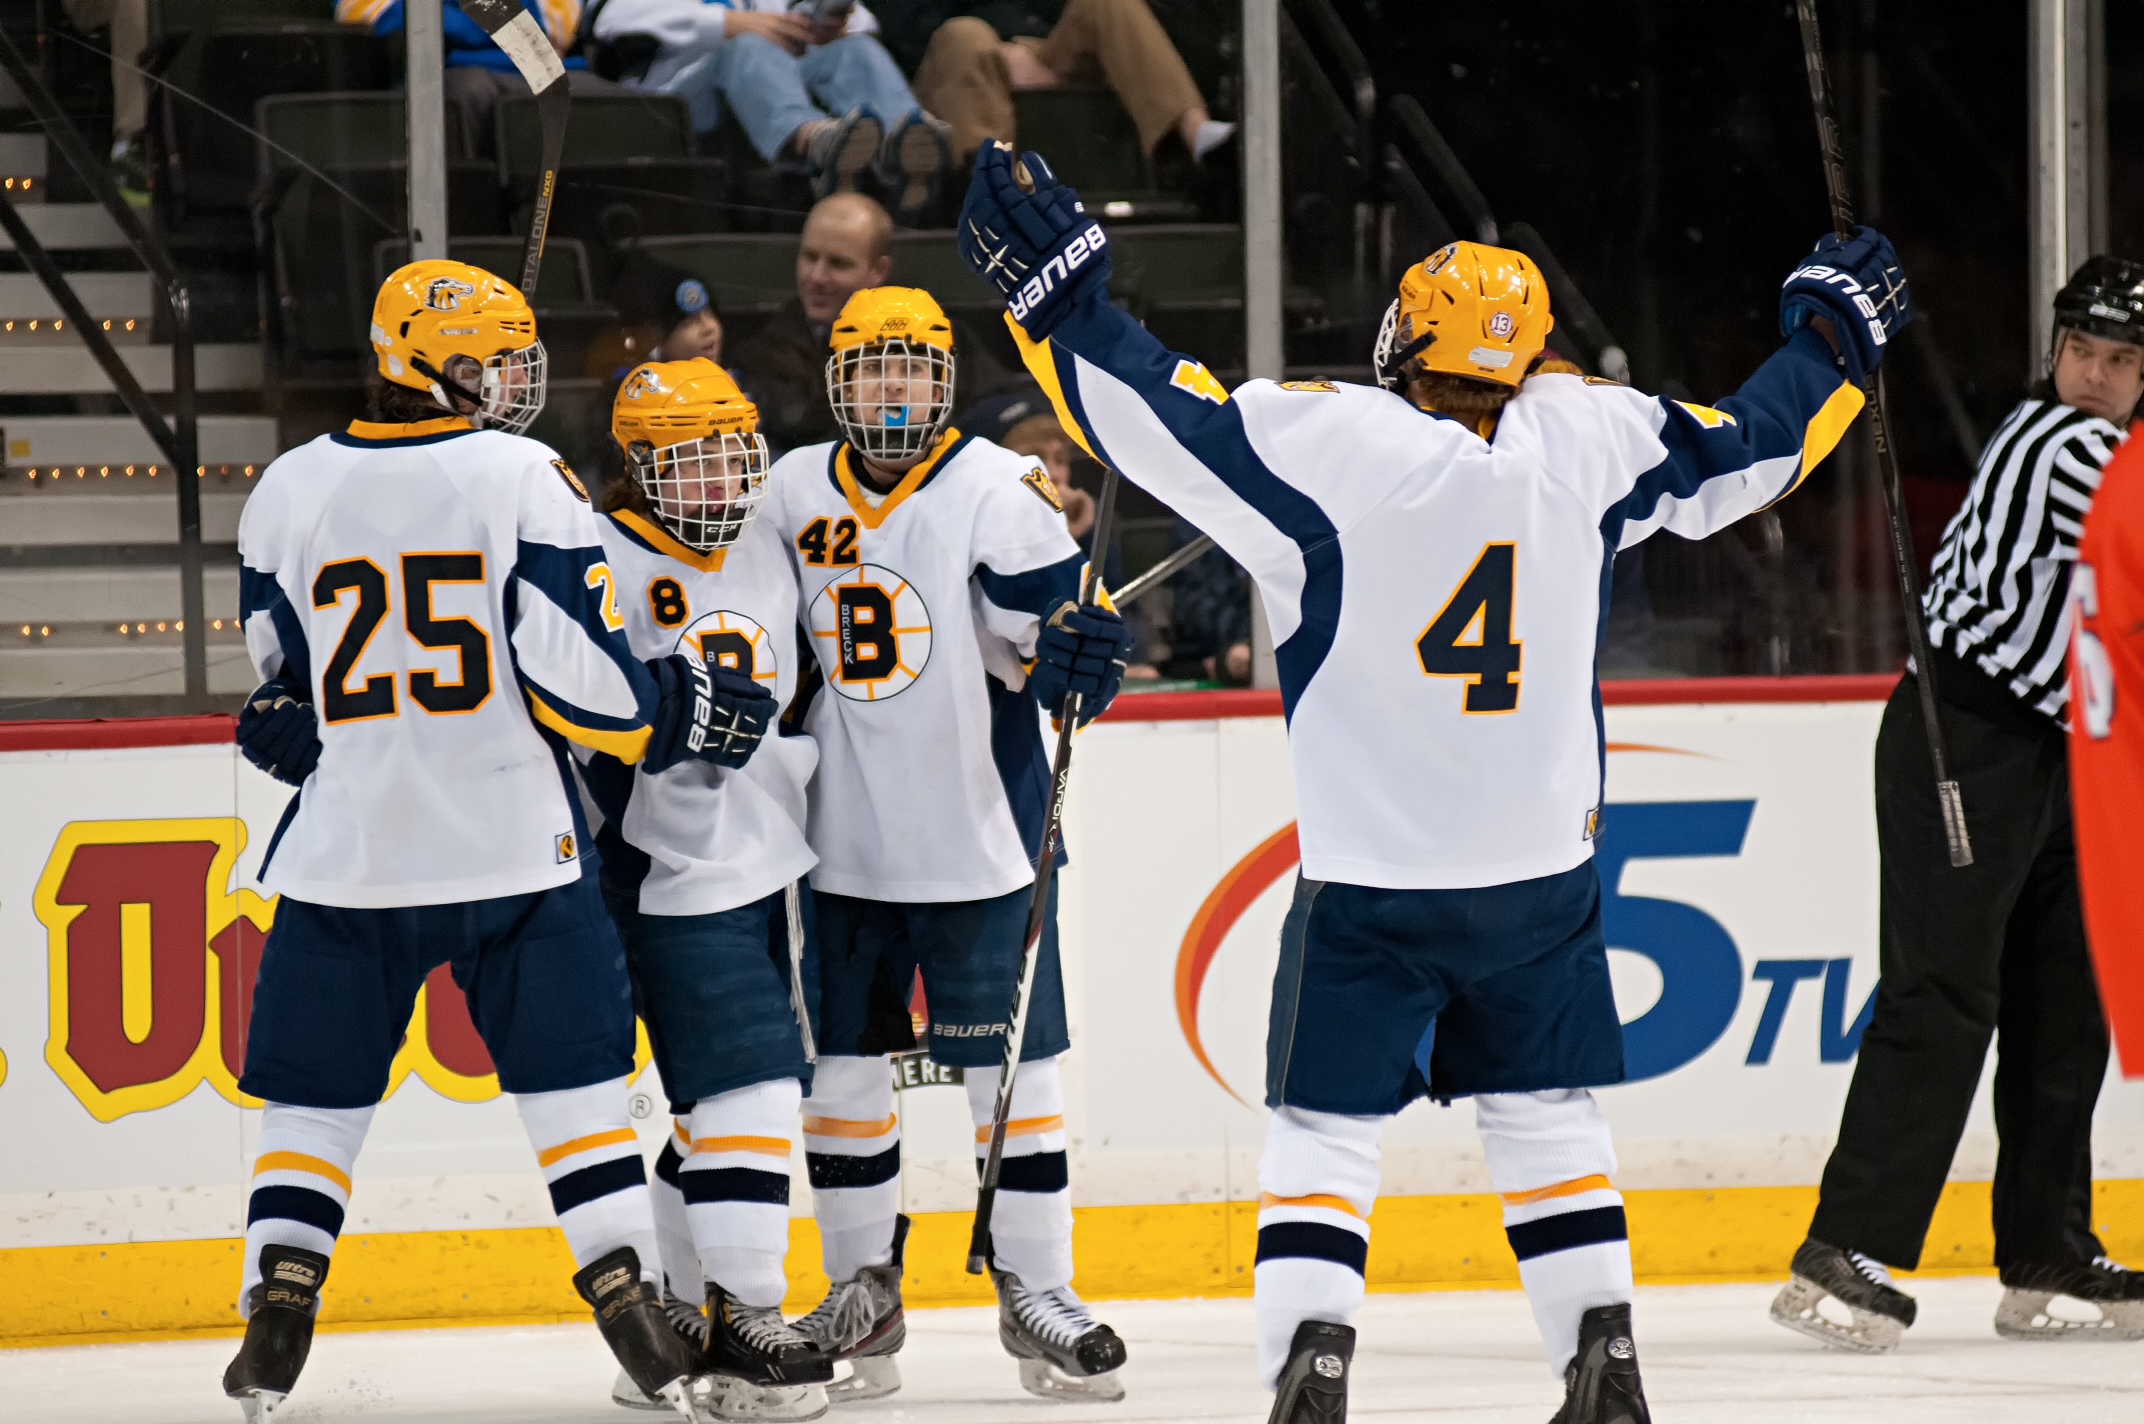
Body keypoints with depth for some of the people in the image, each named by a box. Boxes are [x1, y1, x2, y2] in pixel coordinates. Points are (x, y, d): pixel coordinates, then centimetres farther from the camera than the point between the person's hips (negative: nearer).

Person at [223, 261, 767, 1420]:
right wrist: (681, 719, 5)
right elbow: (577, 676, -11)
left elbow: (279, 695, 10)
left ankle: (277, 1312, 2)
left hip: (346, 855, 2)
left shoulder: (288, 492, 3)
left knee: (315, 1090, 11)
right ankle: (630, 1306, 3)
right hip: (511, 847, -2)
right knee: (574, 1079, 8)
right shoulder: (524, 479, -7)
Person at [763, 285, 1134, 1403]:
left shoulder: (998, 491, -7)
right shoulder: (793, 493, 7)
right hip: (839, 846, 4)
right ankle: (861, 1293, 18)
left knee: (1013, 1063, -2)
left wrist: (1071, 651, -32)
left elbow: (1045, 623, -12)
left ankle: (1035, 1290, 5)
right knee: (840, 1064, 7)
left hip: (975, 838, -4)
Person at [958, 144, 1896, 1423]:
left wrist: (1062, 296, -11)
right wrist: (1837, 342, 27)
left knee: (1326, 1127, 2)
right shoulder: (1584, 442, -3)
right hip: (1541, 872, 3)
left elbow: (1166, 421, -18)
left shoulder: (1332, 442, -16)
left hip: (1369, 878, -3)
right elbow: (1745, 453, 10)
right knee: (1549, 1116, 17)